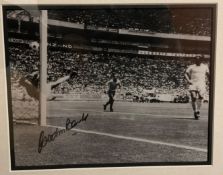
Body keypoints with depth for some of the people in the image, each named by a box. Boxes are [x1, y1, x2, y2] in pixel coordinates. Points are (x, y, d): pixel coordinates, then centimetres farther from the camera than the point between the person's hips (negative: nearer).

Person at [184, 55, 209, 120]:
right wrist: (188, 80, -9)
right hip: (193, 83, 0)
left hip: (201, 83, 0)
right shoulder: (191, 67, 12)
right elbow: (186, 74, 7)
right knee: (193, 98, -8)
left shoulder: (205, 66, 18)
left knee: (201, 96, -23)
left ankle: (198, 111, -14)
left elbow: (208, 74, 25)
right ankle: (195, 112, 9)